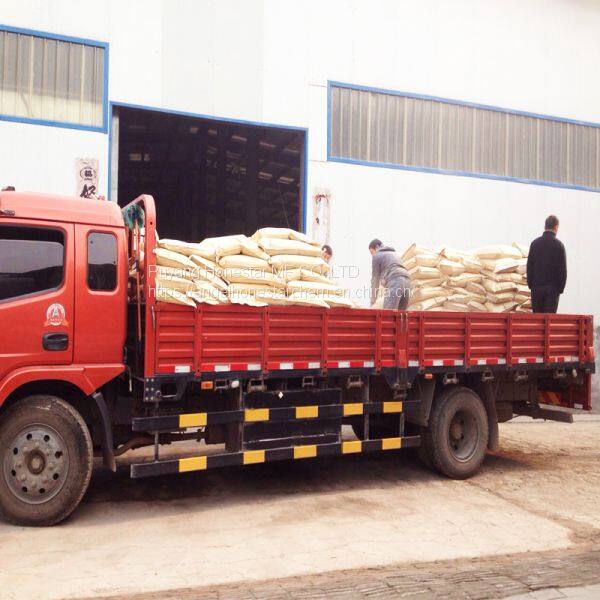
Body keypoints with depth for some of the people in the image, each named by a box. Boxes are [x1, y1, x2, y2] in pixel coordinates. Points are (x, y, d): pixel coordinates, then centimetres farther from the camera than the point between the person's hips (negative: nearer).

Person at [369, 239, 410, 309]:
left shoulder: (377, 256, 13)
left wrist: (372, 302, 18)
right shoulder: (394, 254, 36)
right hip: (406, 282, 8)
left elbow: (375, 279, 12)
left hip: (394, 283, -7)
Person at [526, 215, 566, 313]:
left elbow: (529, 266, 3)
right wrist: (561, 288, 3)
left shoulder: (535, 243, 1)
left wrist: (530, 284, 10)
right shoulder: (559, 245, -7)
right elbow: (563, 269, -5)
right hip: (552, 287, -2)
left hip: (536, 286, 2)